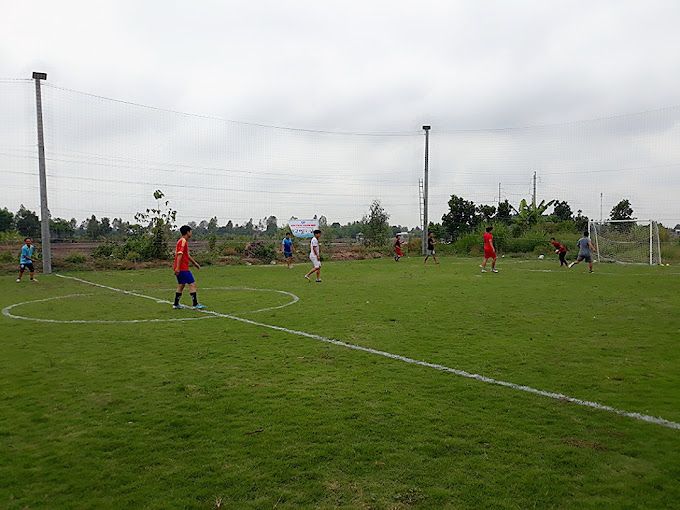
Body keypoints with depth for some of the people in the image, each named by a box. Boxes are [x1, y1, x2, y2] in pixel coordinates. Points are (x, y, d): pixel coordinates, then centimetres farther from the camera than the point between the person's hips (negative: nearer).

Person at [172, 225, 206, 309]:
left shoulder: (184, 241, 18)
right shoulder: (183, 241, -14)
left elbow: (187, 255, 29)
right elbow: (179, 254, -22)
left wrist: (194, 263, 36)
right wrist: (177, 267, -27)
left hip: (180, 268, 10)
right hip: (183, 268, -10)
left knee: (181, 285, 15)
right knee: (192, 284, -7)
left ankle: (176, 304, 20)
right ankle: (195, 304, -6)